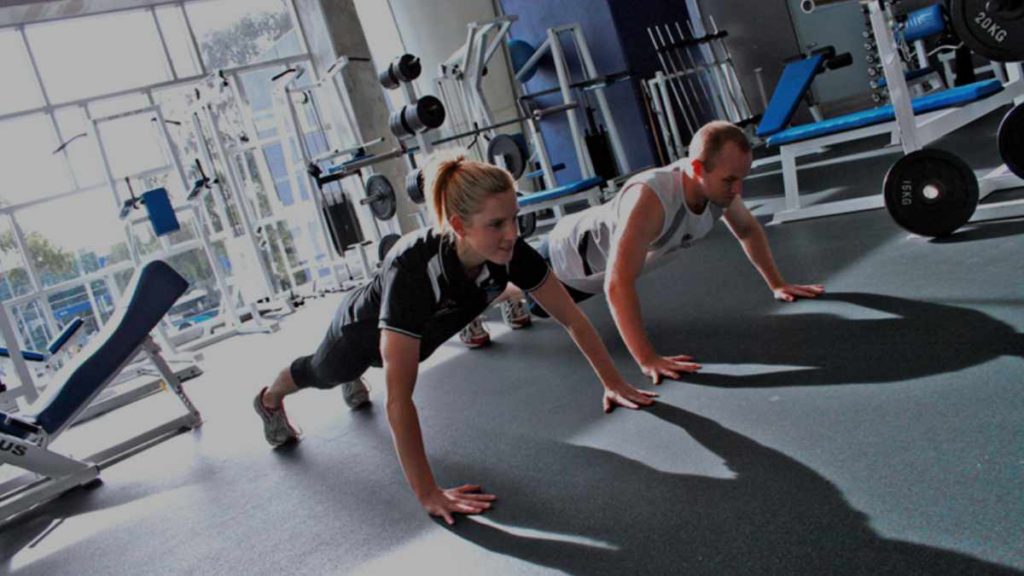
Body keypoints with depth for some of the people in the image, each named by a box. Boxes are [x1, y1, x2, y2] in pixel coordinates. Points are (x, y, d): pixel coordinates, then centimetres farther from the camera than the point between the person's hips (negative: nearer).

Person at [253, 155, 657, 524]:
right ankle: (270, 399, 64)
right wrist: (428, 494, -48)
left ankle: (354, 380, 75)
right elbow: (399, 398, -49)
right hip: (361, 331, -4)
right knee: (322, 373, 30)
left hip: (414, 337, 4)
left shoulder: (511, 254, -35)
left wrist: (614, 383, -24)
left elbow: (572, 318, -22)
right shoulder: (411, 270, -50)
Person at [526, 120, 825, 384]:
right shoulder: (649, 199, -47)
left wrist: (777, 285, 0)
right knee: (532, 303, 23)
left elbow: (748, 230, 0)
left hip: (601, 258, 7)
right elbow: (617, 284, -50)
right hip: (568, 257, -7)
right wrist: (647, 359, -51)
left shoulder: (717, 184, -23)